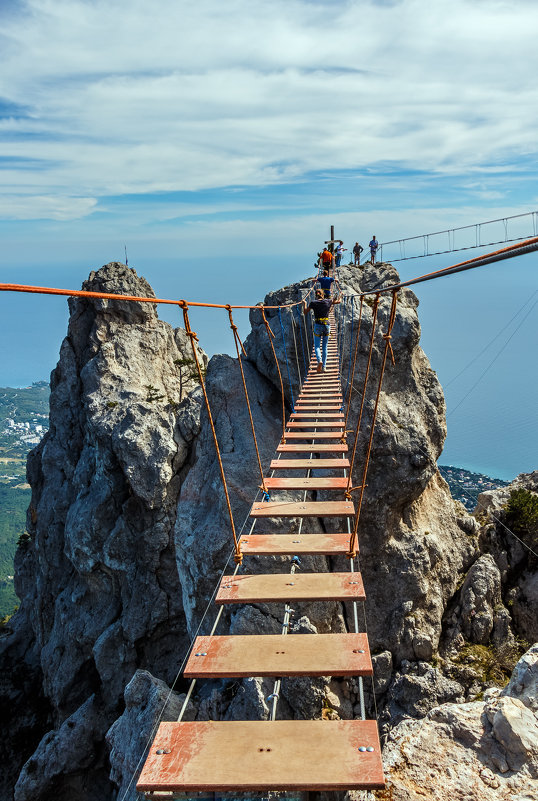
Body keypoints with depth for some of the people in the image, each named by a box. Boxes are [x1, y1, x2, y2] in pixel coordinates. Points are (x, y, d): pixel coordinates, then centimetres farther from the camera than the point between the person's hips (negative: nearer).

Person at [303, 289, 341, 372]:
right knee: (324, 347, 12)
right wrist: (338, 298, 40)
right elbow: (338, 301, 17)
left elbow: (305, 312, 5)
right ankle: (323, 367, 11)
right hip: (327, 326, 2)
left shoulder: (313, 303, -6)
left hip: (318, 326, -2)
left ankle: (319, 360, -21)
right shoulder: (328, 301, 0)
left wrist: (304, 303, 22)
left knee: (317, 346, 7)